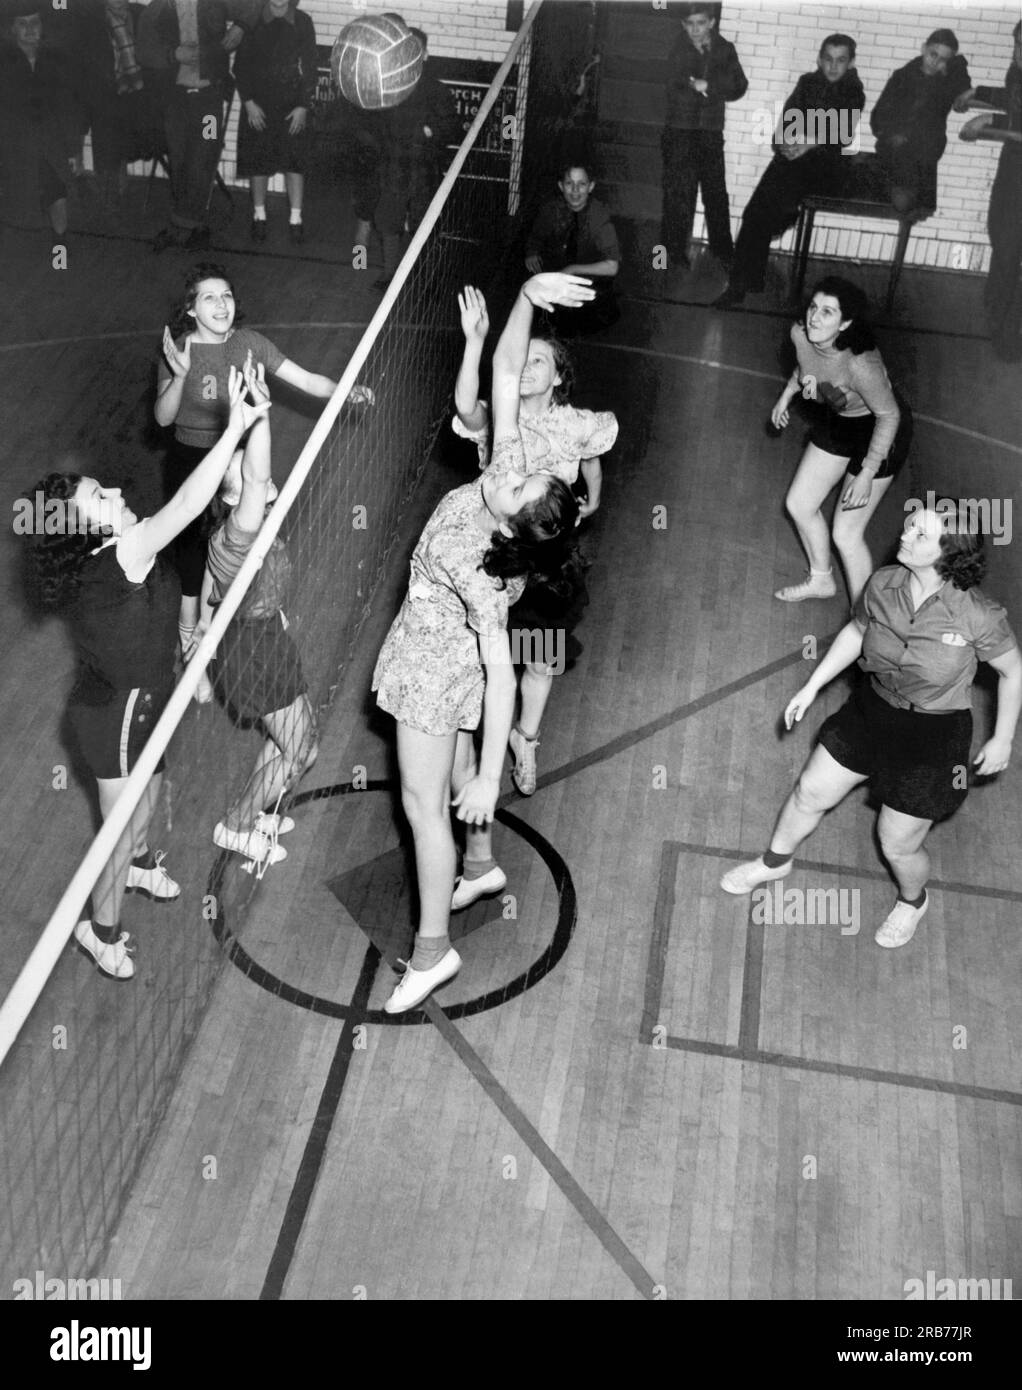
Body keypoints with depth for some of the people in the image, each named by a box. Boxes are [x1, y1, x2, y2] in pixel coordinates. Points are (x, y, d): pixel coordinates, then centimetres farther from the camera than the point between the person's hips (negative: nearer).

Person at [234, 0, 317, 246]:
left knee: (295, 160, -3)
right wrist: (248, 102, -8)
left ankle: (296, 220, 3)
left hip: (292, 104, 0)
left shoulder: (302, 22, -3)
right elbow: (240, 64, -1)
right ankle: (259, 216, 18)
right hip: (258, 102, 0)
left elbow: (309, 66, -1)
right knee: (258, 160, 4)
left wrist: (303, 106, -8)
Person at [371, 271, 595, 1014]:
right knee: (454, 761, 28)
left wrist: (491, 781, -34)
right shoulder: (506, 470, -21)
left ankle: (432, 949, 15)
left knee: (425, 804, 2)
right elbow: (506, 374, -17)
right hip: (441, 654, 9)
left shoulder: (478, 573, -38)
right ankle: (480, 863, 52)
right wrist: (528, 298, -31)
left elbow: (502, 678, -37)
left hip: (436, 668, -9)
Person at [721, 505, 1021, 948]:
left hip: (932, 737, -4)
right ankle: (775, 862, 47)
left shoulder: (977, 616, -28)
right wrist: (811, 687, 9)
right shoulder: (883, 585, -14)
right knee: (810, 792, 16)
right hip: (872, 709, 5)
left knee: (897, 844, 10)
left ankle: (912, 901, 46)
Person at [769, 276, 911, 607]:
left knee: (846, 534, -4)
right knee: (798, 505, 14)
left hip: (878, 433, -7)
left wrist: (867, 474, -25)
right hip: (836, 422, 7)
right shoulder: (800, 335, -19)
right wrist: (786, 395, 9)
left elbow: (889, 415, -27)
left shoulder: (859, 364, -39)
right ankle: (821, 580, 41)